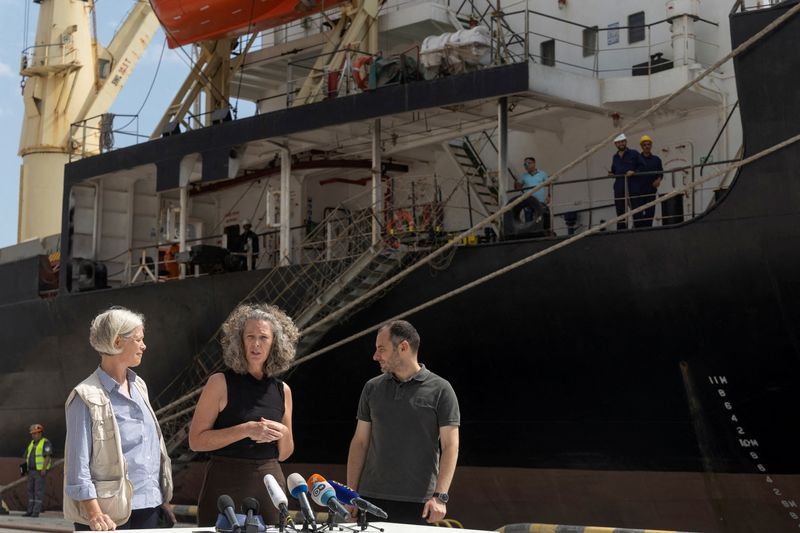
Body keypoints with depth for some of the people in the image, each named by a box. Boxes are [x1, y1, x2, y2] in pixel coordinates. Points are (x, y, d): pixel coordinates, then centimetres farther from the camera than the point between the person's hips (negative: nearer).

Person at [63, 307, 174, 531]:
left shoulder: (138, 386, 12)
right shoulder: (87, 397, -10)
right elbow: (78, 465, -13)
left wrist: (164, 500, 15)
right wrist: (94, 514, -22)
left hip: (150, 508, 7)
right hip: (111, 515, -7)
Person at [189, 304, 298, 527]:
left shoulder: (282, 390, 8)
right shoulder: (220, 383, -4)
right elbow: (196, 440, -11)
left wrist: (283, 433, -6)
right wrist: (247, 430, -17)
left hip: (270, 483, 4)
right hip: (226, 485, -4)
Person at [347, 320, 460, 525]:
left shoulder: (439, 390, -1)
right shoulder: (372, 388, 11)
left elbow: (450, 446, -4)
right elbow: (360, 442, 13)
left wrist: (440, 496, -14)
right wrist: (351, 493, 6)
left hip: (418, 502, -3)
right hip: (372, 498, 3)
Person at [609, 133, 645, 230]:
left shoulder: (634, 153, 4)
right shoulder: (615, 157, 18)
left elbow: (642, 166, -1)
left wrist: (634, 172, -15)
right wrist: (611, 174, 4)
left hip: (632, 187, -5)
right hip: (619, 188, 5)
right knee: (620, 211, 5)